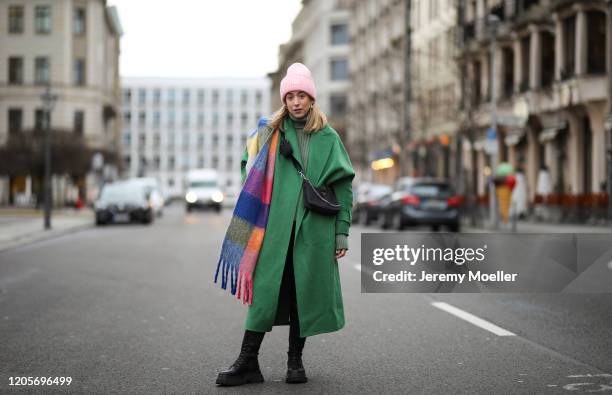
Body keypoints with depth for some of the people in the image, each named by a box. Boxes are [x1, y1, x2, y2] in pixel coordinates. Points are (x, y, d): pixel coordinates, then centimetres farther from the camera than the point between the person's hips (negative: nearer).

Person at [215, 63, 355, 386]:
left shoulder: (327, 137, 8)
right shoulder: (271, 132, 8)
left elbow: (343, 187, 6)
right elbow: (251, 173, 14)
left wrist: (342, 233, 0)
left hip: (313, 228, 0)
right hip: (276, 226, 0)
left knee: (304, 292, 5)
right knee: (265, 290, -4)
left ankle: (295, 360, 17)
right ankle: (248, 362, 0)